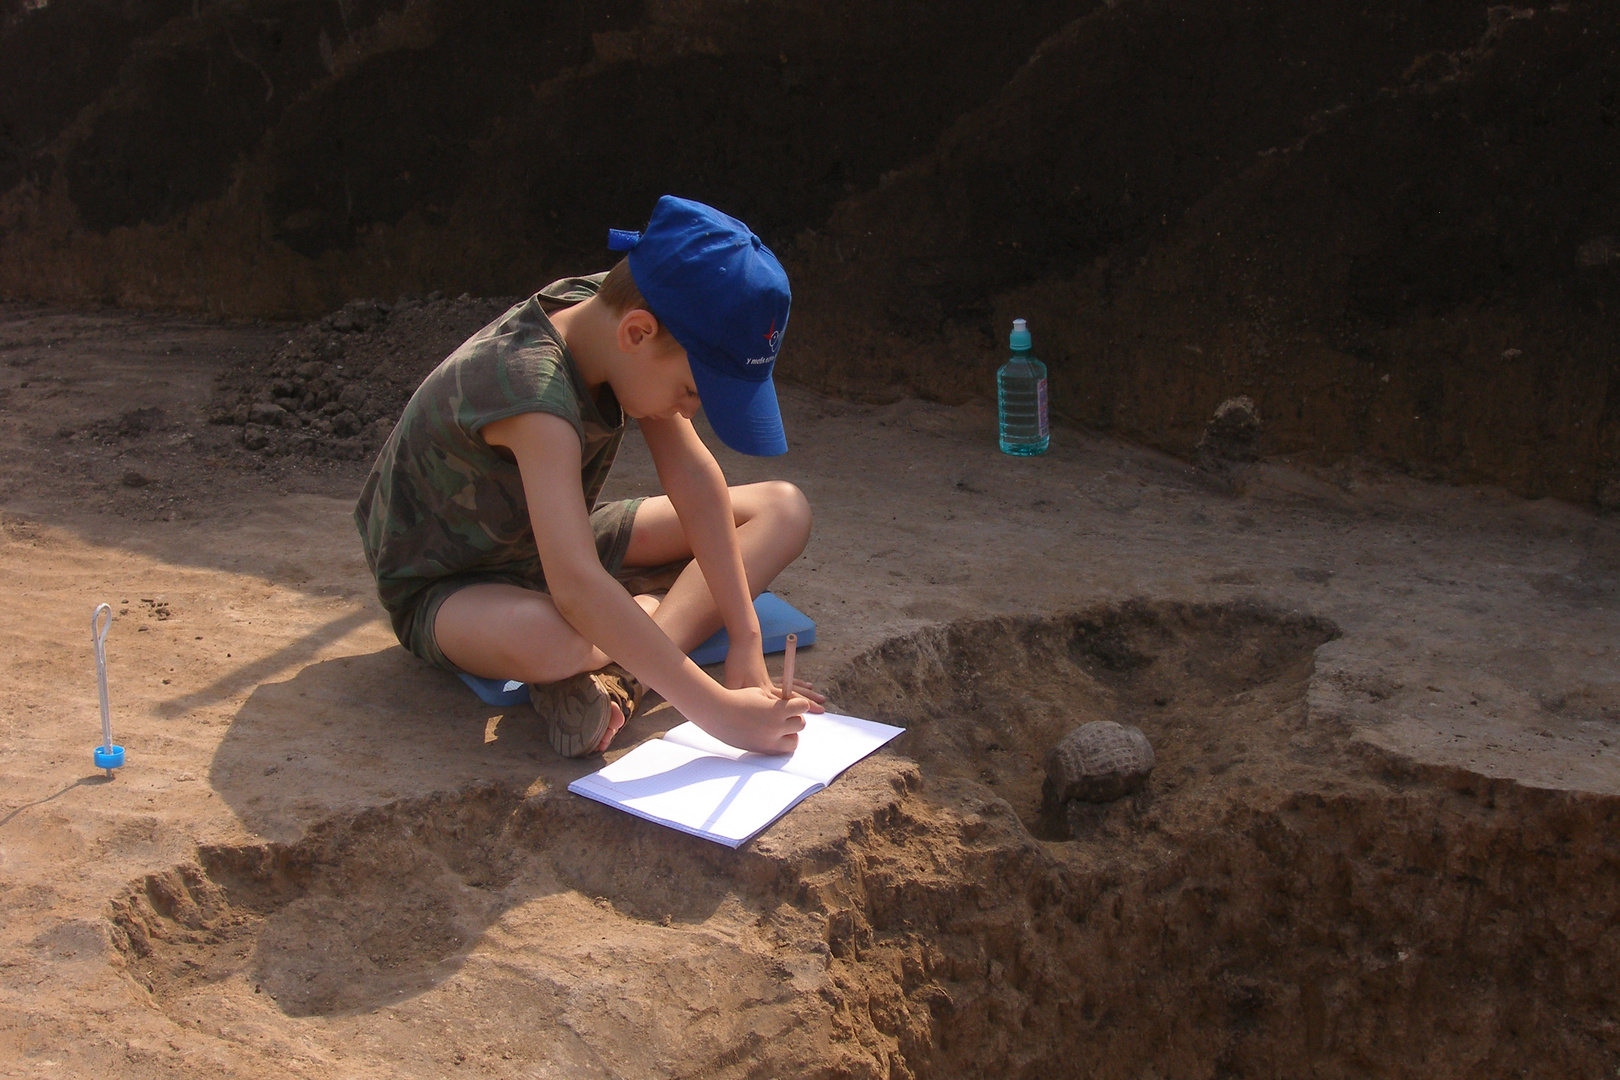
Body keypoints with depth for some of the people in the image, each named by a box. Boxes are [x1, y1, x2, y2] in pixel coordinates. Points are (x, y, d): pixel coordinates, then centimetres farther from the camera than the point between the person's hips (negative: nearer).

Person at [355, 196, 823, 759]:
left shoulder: (603, 307, -14)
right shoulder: (532, 385, -38)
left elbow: (692, 473, -13)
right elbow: (576, 589, -47)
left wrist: (745, 638, -18)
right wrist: (718, 710, -46)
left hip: (552, 545, 8)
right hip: (446, 589, -8)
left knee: (784, 510, -3)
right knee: (543, 636, -47)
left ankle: (616, 675, -19)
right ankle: (648, 612, -11)